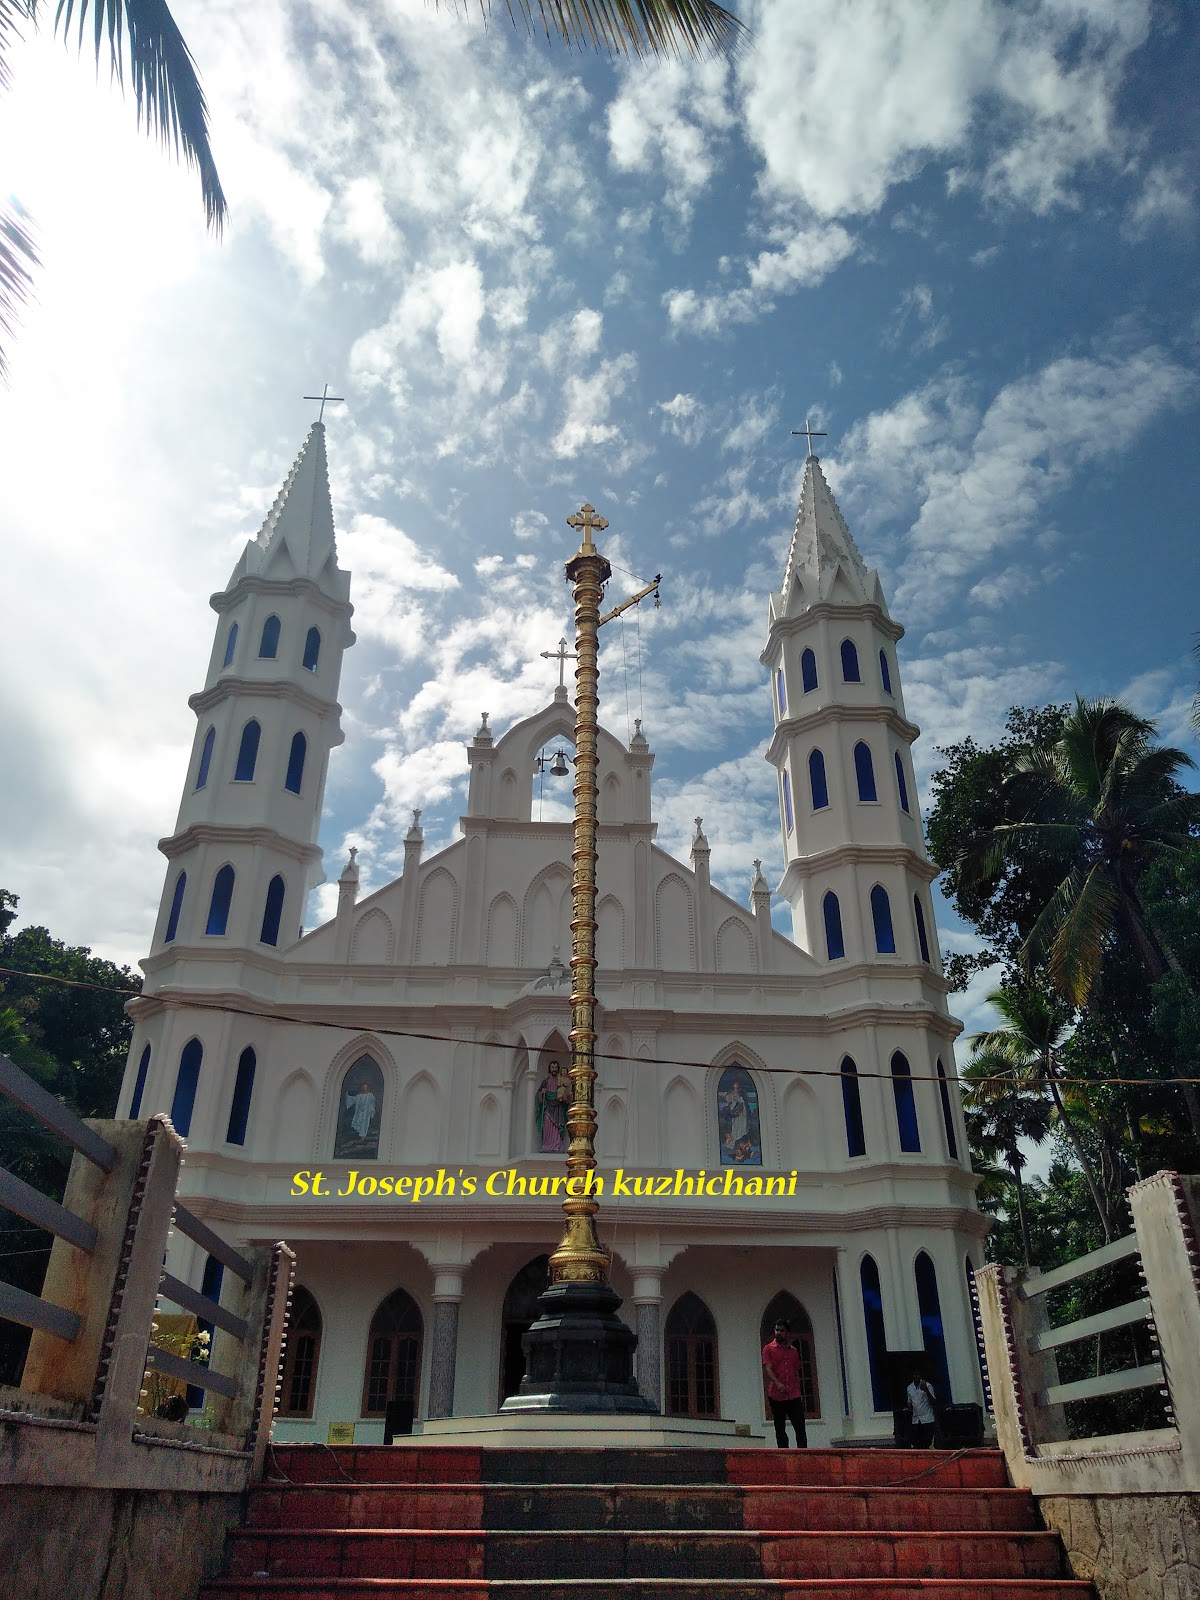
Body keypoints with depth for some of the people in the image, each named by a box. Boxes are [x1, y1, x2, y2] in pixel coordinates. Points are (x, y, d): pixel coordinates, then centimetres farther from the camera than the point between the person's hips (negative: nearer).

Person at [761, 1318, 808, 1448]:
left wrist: (800, 1393, 13)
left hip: (794, 1396, 3)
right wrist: (777, 1383, -27)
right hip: (776, 1396, -3)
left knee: (800, 1428, -2)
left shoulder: (793, 1351, 16)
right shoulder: (768, 1349, 2)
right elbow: (767, 1369, -11)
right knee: (780, 1429, 2)